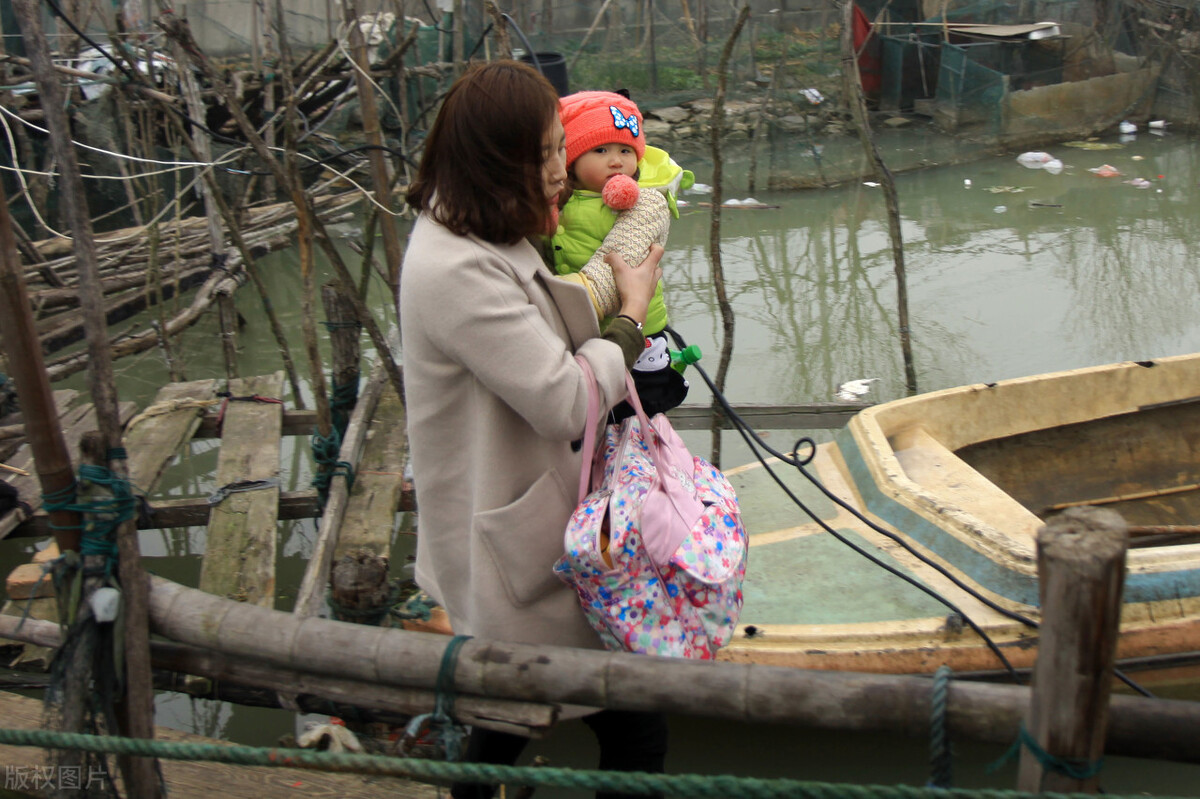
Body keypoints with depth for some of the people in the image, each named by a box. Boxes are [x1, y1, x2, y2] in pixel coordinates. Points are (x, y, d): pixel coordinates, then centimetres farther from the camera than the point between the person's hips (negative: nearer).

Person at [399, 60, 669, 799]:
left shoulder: (488, 238, 6)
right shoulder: (458, 273, -27)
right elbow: (568, 401, -26)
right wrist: (633, 311, -12)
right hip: (517, 553, -11)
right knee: (636, 729, 0)